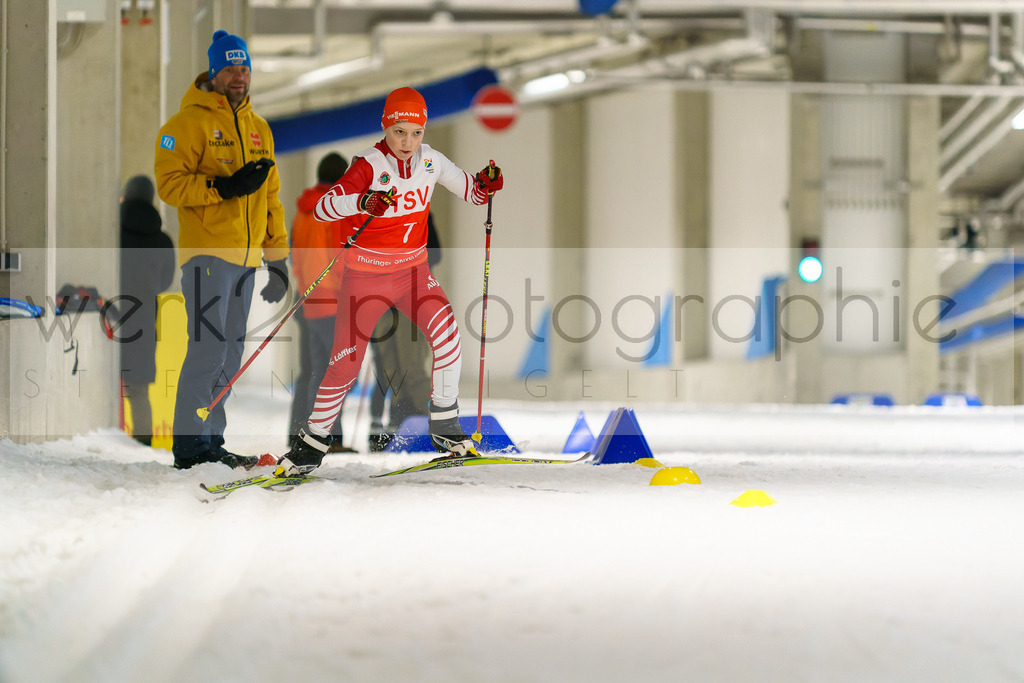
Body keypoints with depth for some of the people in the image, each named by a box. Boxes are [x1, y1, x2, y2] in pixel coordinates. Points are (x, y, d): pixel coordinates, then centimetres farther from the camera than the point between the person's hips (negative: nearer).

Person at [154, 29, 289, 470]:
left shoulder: (258, 128, 18)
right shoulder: (191, 121, -5)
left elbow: (271, 196, 22)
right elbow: (169, 182, -13)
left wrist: (278, 256, 18)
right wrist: (224, 188, -22)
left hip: (246, 258, 8)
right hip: (207, 253, -8)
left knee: (230, 353, 9)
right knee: (208, 348, -13)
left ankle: (212, 440, 15)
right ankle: (191, 444, -10)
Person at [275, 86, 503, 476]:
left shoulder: (430, 160, -2)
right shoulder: (369, 166, -17)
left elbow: (472, 193, 9)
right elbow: (322, 209, -28)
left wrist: (485, 185, -14)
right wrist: (364, 202, -46)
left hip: (412, 269, 4)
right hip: (366, 274, -4)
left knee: (446, 332, -18)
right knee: (346, 363, -4)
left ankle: (444, 426, -4)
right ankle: (313, 441, 14)